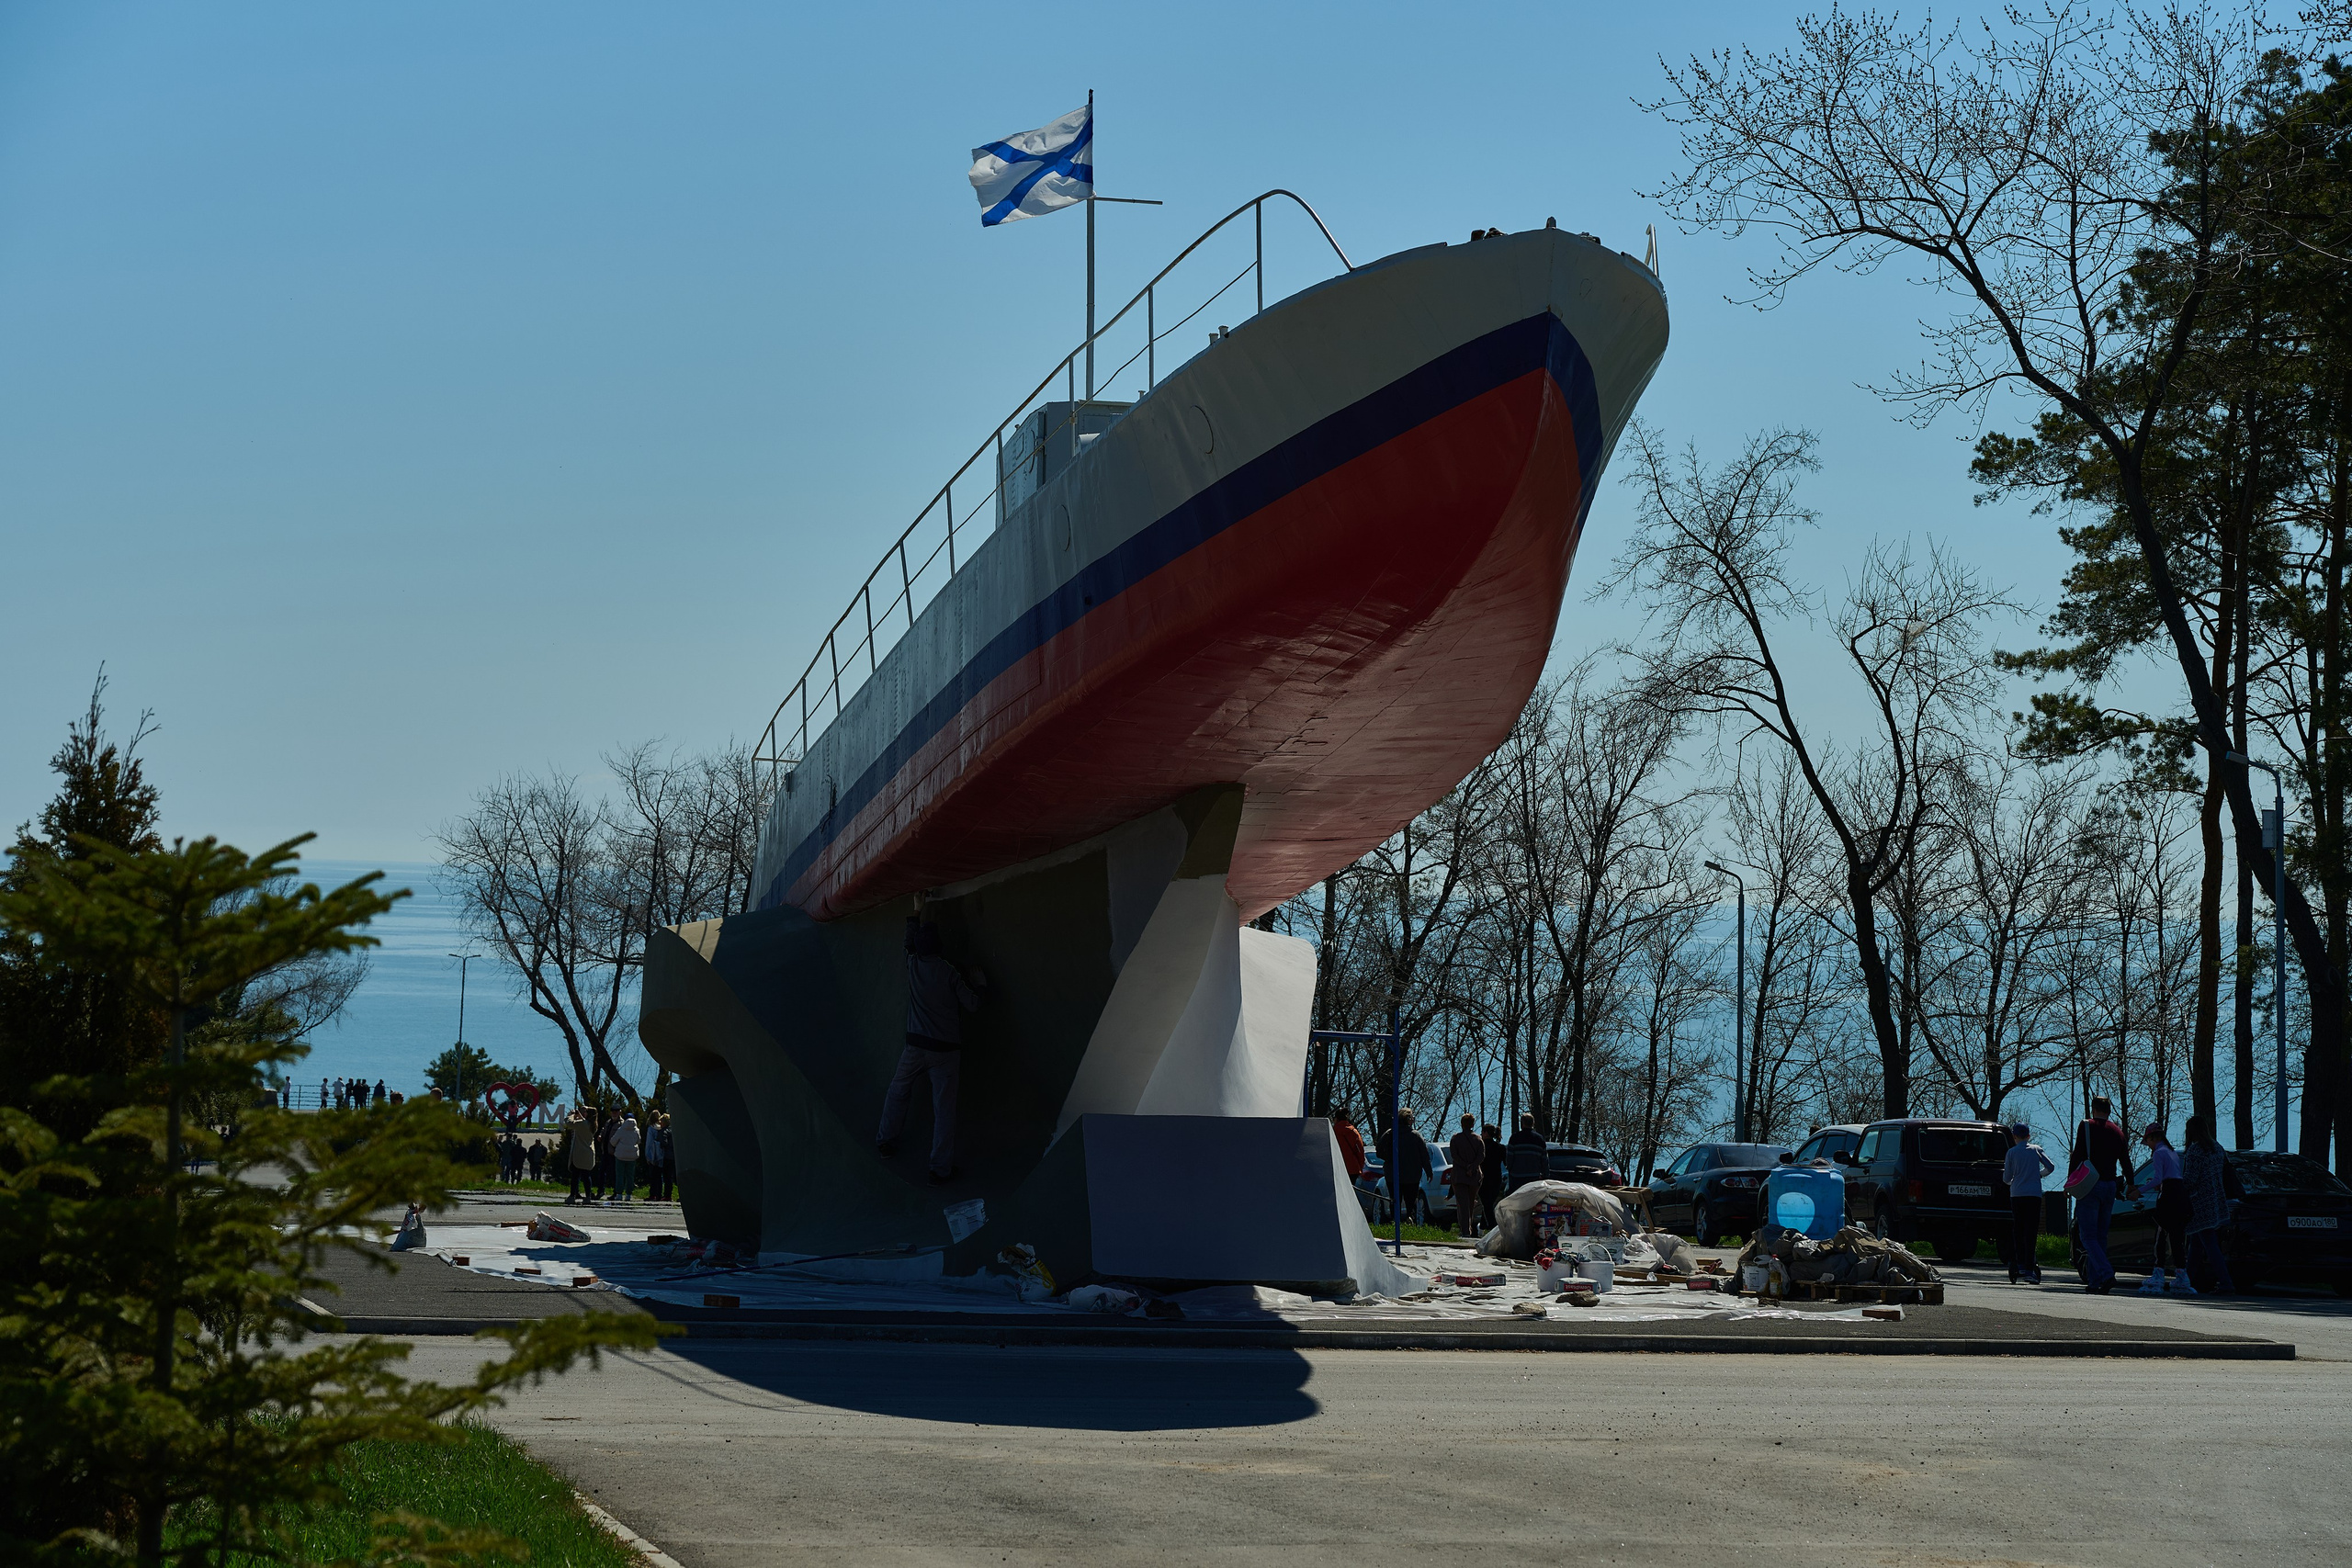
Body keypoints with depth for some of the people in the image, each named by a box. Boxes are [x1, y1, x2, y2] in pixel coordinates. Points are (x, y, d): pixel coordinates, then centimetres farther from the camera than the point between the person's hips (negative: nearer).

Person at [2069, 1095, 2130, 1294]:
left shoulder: (2086, 1126, -3)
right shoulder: (2117, 1132, 11)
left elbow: (2078, 1155, -9)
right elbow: (2126, 1164, 14)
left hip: (2089, 1186, -5)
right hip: (2109, 1187, 5)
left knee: (2088, 1235, -7)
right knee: (2100, 1236, 12)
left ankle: (2106, 1274, -26)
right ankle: (2094, 1281, 12)